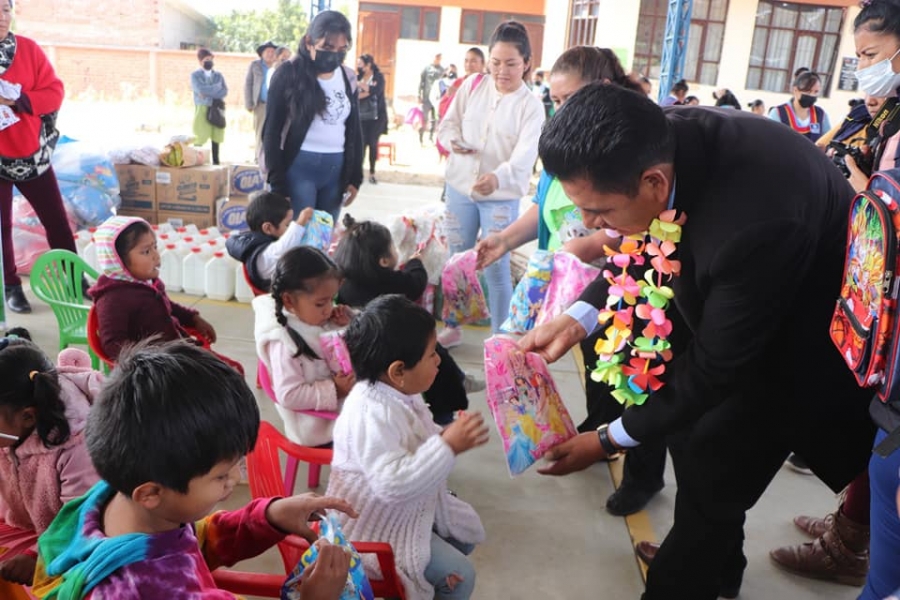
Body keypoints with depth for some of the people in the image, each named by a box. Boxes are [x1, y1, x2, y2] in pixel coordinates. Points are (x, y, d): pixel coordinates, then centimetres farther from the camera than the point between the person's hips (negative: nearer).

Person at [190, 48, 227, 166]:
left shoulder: (218, 75, 15)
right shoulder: (195, 75, 5)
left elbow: (225, 91, 1)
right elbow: (200, 89, -12)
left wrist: (208, 93, -10)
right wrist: (216, 88, -4)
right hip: (202, 109, -3)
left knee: (216, 136, 6)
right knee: (200, 137, -7)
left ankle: (216, 161, 13)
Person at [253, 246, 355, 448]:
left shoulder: (320, 321, -2)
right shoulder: (285, 343, -24)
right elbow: (289, 395, -27)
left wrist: (348, 326, -6)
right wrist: (334, 390, -27)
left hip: (340, 404, 8)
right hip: (318, 425, -8)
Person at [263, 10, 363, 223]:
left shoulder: (348, 78, 9)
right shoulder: (289, 74, -5)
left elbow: (354, 131, 15)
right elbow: (272, 132, -4)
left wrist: (355, 177, 9)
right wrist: (278, 184, -9)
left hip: (337, 170, 5)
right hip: (298, 167, -4)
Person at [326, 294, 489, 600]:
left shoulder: (399, 392, -4)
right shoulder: (371, 414, -35)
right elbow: (394, 485, -43)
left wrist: (446, 436, -5)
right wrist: (447, 446, -42)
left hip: (412, 508, 10)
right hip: (377, 525, -9)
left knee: (466, 533, 20)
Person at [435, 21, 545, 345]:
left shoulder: (531, 105, -10)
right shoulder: (473, 85, 1)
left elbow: (525, 154, -23)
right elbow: (448, 123, 9)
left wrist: (499, 177, -43)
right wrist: (453, 142, -15)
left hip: (501, 197, -4)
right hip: (460, 188, 4)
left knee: (496, 268, -2)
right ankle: (452, 327, 28)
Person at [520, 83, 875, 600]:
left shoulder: (753, 226, -43)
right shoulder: (665, 141, -22)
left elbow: (716, 366, -28)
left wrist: (610, 440, -18)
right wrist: (578, 319, -17)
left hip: (798, 346, -7)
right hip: (731, 310, 7)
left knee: (710, 476, 0)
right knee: (694, 439, 18)